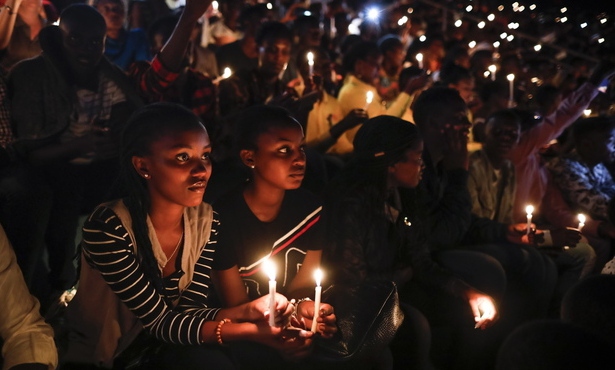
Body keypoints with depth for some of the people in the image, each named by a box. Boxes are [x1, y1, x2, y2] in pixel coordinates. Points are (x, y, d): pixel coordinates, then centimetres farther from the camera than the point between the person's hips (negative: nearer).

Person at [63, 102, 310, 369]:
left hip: (162, 345, 3)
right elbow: (160, 321, -24)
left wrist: (248, 311, -27)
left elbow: (188, 309, -9)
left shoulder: (205, 220, -9)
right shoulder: (108, 228, -25)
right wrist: (251, 332, -33)